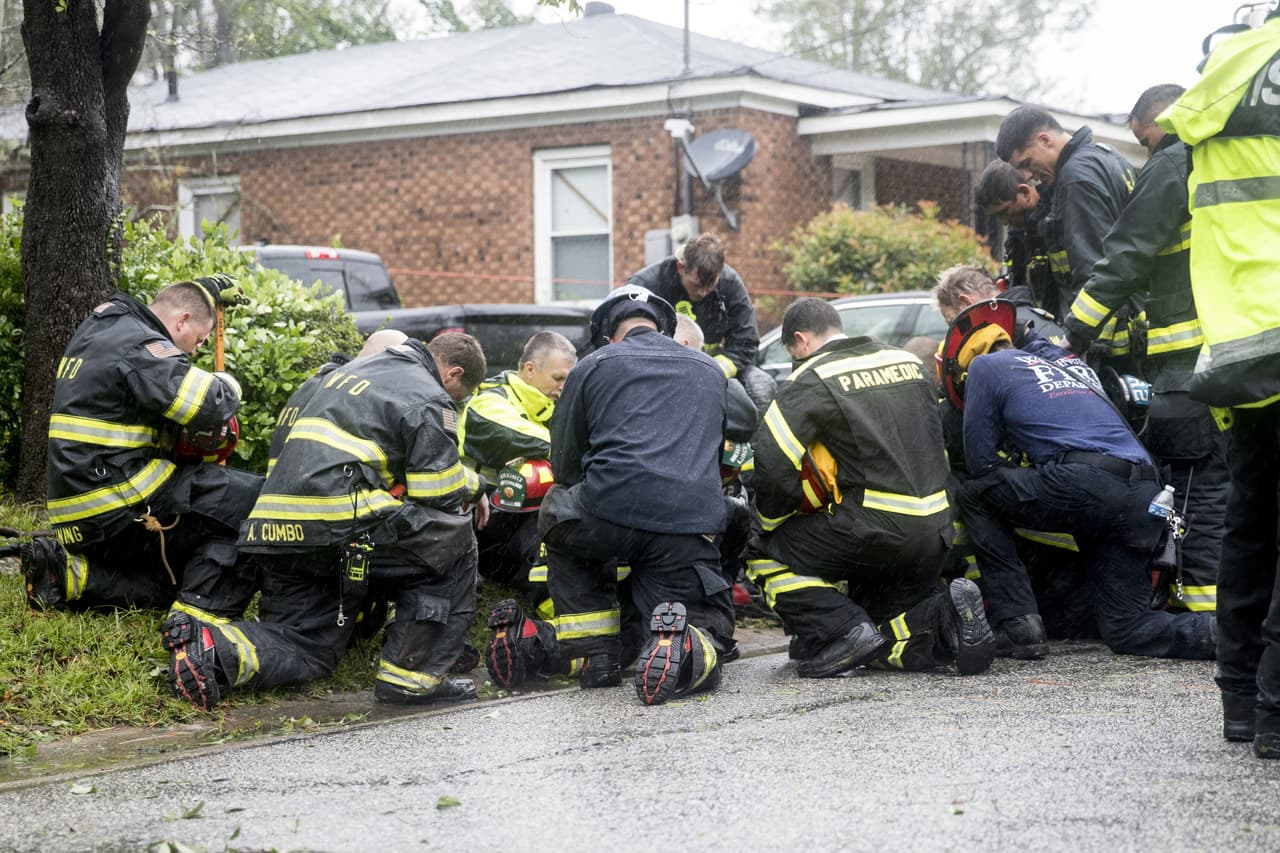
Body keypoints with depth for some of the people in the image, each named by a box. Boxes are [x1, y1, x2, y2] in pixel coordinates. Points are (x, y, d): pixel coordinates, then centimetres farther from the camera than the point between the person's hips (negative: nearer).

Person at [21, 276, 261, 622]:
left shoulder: (105, 320, 15)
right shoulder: (142, 347, -13)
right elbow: (211, 406, -22)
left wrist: (213, 287, 48)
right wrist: (228, 384, 0)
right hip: (121, 510, -10)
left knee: (173, 584, 21)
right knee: (252, 500, -13)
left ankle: (71, 575, 5)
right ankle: (201, 622, -19)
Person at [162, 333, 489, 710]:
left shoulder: (352, 369, 28)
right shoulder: (428, 400, 1)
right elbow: (439, 493, -4)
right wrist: (473, 486, 20)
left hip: (278, 527, 8)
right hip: (343, 523, -8)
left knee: (303, 651, 12)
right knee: (452, 541, 9)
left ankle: (212, 647, -14)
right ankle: (411, 677, 5)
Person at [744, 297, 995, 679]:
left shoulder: (811, 379, -5)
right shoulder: (909, 362, 16)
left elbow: (773, 461, -14)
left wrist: (772, 523, 3)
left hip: (872, 528, -7)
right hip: (934, 533, 7)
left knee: (766, 555, 8)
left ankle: (843, 633, -9)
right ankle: (944, 615, -7)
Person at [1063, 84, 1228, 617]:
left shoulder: (1172, 165, -5)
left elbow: (1127, 256, -11)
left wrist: (1075, 332, -10)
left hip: (1193, 353, -8)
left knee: (1201, 478, -7)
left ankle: (1202, 598, -7)